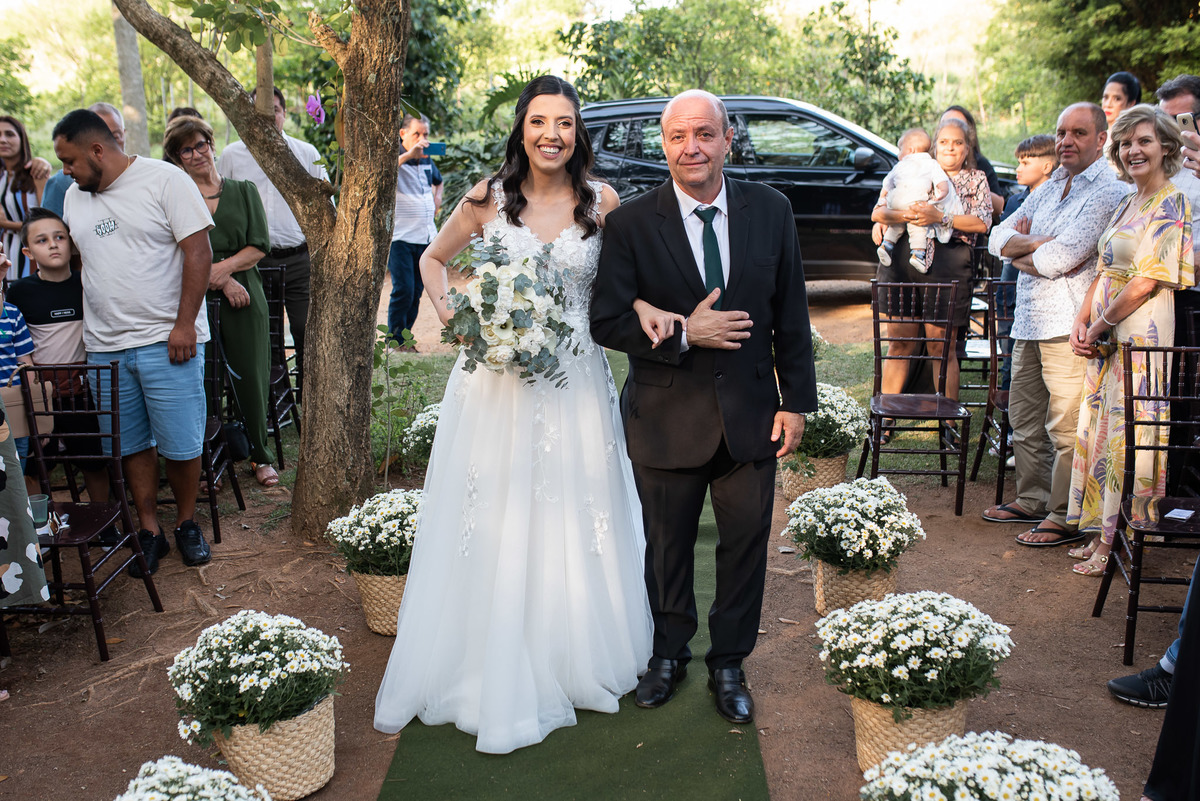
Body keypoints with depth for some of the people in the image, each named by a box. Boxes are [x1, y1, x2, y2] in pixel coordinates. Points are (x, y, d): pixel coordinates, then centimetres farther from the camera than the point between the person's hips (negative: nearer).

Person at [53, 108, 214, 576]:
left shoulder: (165, 180, -6)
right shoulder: (75, 197, 13)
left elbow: (198, 251, -10)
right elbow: (77, 258, 21)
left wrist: (184, 324, -15)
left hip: (167, 342, -5)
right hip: (105, 346, 5)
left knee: (180, 443, 0)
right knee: (130, 445, 9)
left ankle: (187, 523, 20)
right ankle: (149, 530, 20)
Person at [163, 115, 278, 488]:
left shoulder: (244, 191, 13)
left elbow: (259, 246, 5)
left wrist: (223, 267, -11)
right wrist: (222, 281, -11)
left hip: (244, 295, 1)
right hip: (195, 299, -1)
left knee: (251, 377, 0)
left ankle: (261, 457, 15)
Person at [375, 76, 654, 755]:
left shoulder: (603, 202, 0)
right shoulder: (489, 199, -1)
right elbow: (434, 259, 13)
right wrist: (448, 309, -5)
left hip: (575, 381, 1)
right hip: (497, 380, 0)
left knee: (575, 522, 10)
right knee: (492, 526, 6)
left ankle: (574, 662, 31)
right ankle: (492, 676, 23)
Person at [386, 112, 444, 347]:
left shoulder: (427, 160, 14)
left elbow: (437, 180, 37)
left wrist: (437, 197, 17)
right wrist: (409, 154, -36)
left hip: (426, 237, 7)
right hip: (400, 237, -7)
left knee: (416, 292, 9)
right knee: (403, 290, -13)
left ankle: (405, 338, 19)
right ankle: (395, 342, -3)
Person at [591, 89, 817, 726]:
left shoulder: (770, 211, -1)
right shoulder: (630, 224, -8)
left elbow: (790, 315, 3)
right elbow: (606, 321, -9)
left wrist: (797, 398, 1)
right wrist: (682, 333, -20)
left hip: (751, 413, 2)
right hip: (666, 417, -1)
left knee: (745, 543, 12)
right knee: (667, 544, 14)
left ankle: (729, 664, 33)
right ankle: (669, 654, 37)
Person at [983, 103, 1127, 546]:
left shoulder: (1108, 191, -10)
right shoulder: (1048, 188, 17)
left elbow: (1060, 258, -19)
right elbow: (998, 237, 10)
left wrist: (1022, 245, -1)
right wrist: (1038, 246, -8)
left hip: (1069, 324, -8)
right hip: (1029, 320, 9)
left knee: (1066, 426, -4)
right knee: (1024, 417, 16)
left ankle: (1066, 517, 7)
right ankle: (1033, 499, 29)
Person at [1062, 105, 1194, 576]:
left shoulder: (1171, 203, -10)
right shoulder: (1127, 205, 15)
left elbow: (1146, 281, -17)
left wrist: (1099, 326, -10)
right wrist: (1081, 323, 1)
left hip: (1140, 333, -8)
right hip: (1107, 338, 8)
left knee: (1127, 435, -3)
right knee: (1103, 430, 11)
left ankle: (1114, 542, 5)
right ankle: (1103, 533, 20)